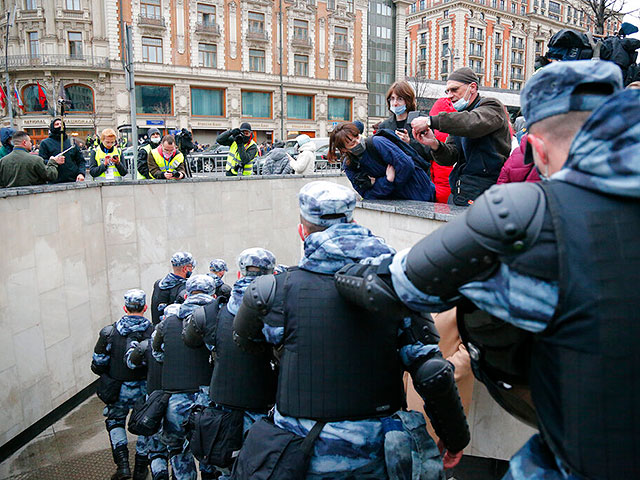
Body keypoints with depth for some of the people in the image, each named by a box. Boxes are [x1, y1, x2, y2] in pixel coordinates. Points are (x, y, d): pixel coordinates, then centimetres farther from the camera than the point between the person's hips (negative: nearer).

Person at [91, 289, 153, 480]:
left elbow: (97, 366, -6)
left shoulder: (110, 332, -9)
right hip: (145, 390, 0)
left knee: (115, 421, 23)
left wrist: (111, 375, 14)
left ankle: (122, 464, 10)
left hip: (119, 390, 0)